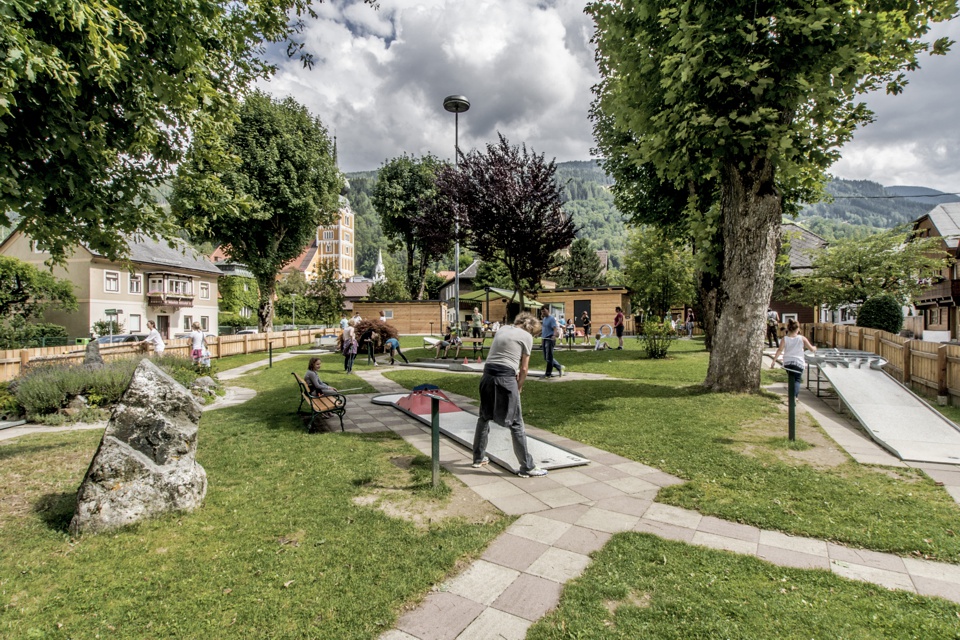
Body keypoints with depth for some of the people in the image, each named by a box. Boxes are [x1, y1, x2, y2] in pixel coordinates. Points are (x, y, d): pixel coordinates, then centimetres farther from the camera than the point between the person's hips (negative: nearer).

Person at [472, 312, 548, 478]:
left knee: (484, 417, 20)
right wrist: (519, 386, 17)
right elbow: (524, 368, 4)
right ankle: (527, 467, 8)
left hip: (488, 374, 6)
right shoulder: (527, 336, 3)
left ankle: (478, 458, 32)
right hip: (505, 378, -6)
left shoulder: (503, 329, 19)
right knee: (516, 423, 1)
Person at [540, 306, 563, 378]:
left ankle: (548, 373, 5)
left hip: (549, 339, -9)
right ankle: (559, 367, 23)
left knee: (549, 358, -4)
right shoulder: (544, 318, 15)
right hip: (544, 339, 9)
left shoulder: (552, 319, -11)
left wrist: (554, 335, -37)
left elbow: (555, 328, -20)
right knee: (546, 358, 12)